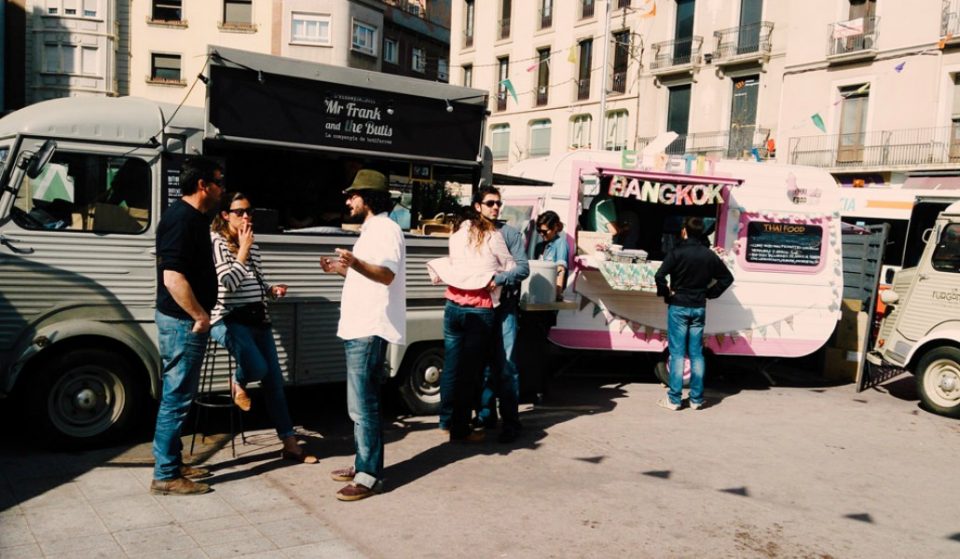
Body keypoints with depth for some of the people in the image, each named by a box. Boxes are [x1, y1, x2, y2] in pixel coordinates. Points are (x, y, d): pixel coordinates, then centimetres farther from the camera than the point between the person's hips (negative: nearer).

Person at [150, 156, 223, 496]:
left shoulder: (192, 217, 13)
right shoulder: (181, 219, -19)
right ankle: (165, 476, 6)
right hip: (182, 322, -10)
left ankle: (173, 463, 27)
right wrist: (200, 315, -19)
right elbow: (173, 279, -27)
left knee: (178, 395, 16)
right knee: (176, 398, -3)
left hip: (187, 320, 10)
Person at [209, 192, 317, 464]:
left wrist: (272, 290, 5)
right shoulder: (216, 241, -5)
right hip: (229, 319, -7)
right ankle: (239, 383, 11)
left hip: (258, 319, 7)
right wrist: (243, 250, -11)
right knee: (257, 368, -28)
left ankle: (289, 444, 9)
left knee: (275, 381, 3)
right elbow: (227, 282, -17)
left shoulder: (252, 246, 15)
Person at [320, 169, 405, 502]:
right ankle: (362, 464, 24)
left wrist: (356, 263, -43)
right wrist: (343, 269, 27)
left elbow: (387, 274, -27)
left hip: (370, 330, -11)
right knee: (361, 402, 15)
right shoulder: (371, 229, 20)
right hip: (359, 328, 11)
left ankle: (369, 476, -4)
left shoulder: (385, 229, -12)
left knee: (363, 404, -10)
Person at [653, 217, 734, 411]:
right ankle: (696, 399, 13)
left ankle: (674, 399, 1)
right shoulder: (709, 255, 5)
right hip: (699, 308, 4)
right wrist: (710, 293, 11)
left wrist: (666, 293, -8)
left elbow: (659, 275, -23)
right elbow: (727, 277, 12)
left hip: (678, 307, -4)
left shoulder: (678, 253, -11)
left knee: (677, 353, -1)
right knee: (696, 353, 9)